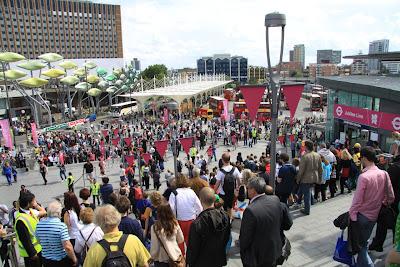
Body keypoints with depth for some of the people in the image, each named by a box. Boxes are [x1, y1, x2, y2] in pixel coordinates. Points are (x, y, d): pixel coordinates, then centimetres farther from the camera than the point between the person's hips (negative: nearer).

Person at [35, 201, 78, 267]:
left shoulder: (39, 224, -6)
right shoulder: (61, 226, -23)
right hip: (62, 260, -5)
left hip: (46, 260, 5)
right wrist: (74, 259, -11)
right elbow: (67, 247, -25)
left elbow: (38, 239, 10)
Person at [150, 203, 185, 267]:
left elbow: (154, 247, -13)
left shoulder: (155, 227, -20)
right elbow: (181, 240, 4)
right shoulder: (175, 224, -9)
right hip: (176, 256, 3)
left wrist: (152, 257, 4)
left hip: (162, 260, -3)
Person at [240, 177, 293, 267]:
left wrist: (242, 250, -2)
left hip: (256, 258, -5)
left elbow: (245, 237, -21)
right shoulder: (275, 200, -12)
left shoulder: (250, 210, -31)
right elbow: (288, 223, -1)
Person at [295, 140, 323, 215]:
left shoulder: (305, 156, -20)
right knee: (308, 193, 21)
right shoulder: (318, 156, 1)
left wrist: (298, 179, -6)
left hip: (306, 179, -6)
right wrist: (320, 179, 18)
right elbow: (320, 169, 9)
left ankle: (307, 210, 16)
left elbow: (301, 170, -18)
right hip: (314, 178, 6)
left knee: (307, 194, 5)